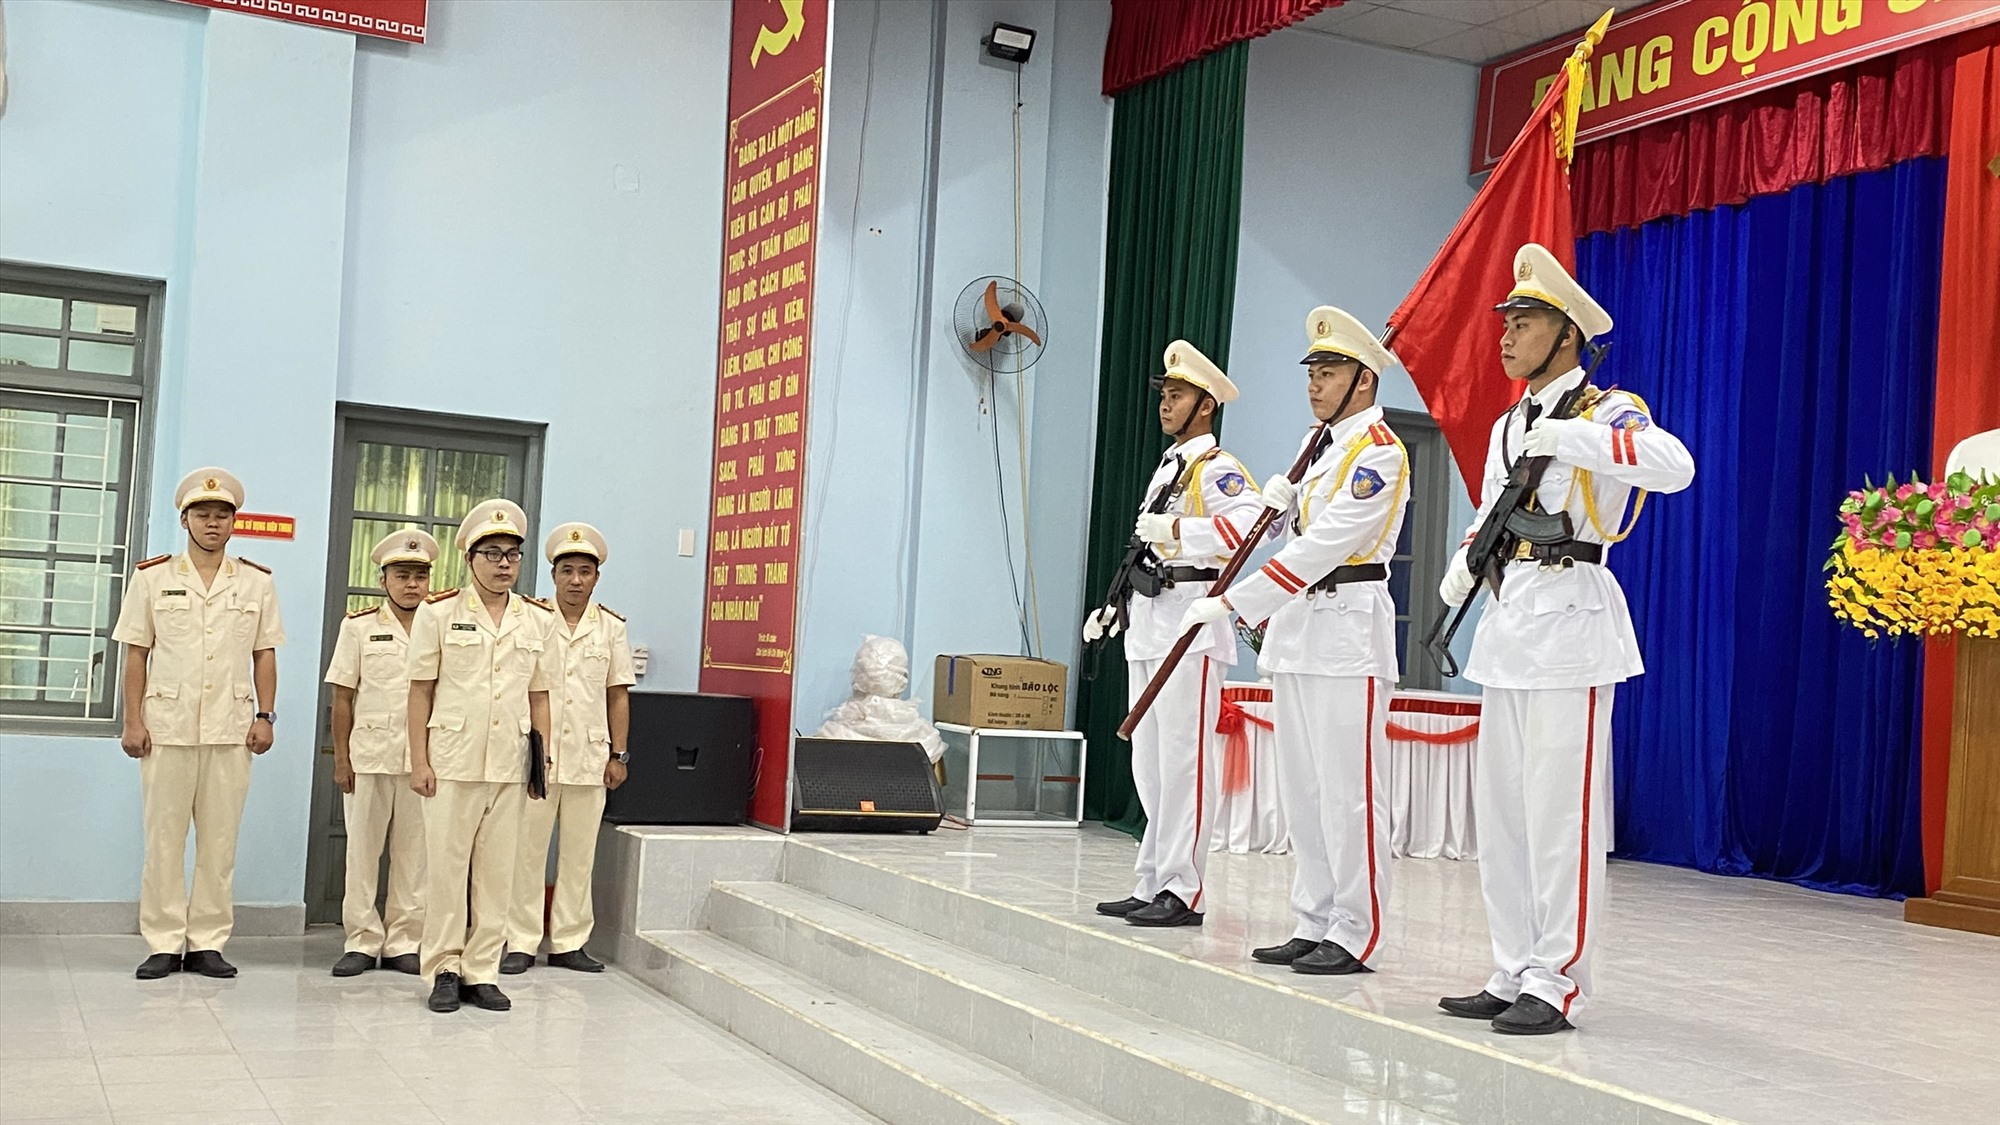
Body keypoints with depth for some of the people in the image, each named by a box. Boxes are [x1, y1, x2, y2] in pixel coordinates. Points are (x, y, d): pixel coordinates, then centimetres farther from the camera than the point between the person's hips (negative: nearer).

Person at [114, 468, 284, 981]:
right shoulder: (152, 578, 6)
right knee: (164, 837, 1)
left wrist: (264, 715, 1)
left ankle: (207, 942, 9)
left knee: (220, 839, 3)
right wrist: (133, 721, -1)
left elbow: (264, 655, 10)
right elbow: (136, 654, 5)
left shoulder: (257, 583, 9)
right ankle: (163, 943, 8)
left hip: (231, 728, 1)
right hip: (167, 726, -1)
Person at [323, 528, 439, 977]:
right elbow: (342, 697, 4)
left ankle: (403, 944, 13)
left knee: (413, 853, 5)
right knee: (362, 851, 4)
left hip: (422, 758, 1)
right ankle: (362, 942, 13)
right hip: (369, 755, -1)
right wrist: (341, 758, -1)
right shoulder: (359, 627, 5)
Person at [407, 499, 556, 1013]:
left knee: (497, 872, 6)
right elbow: (421, 690, 1)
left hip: (510, 765, 3)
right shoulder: (439, 613, 1)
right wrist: (419, 760, -4)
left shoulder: (539, 621, 9)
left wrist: (546, 759, 7)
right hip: (452, 761, -3)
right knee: (446, 868, 2)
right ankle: (443, 969, 12)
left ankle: (482, 971, 14)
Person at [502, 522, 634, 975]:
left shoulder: (611, 628, 8)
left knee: (579, 853, 6)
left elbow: (618, 695, 10)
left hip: (589, 757, 2)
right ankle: (520, 943, 8)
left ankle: (569, 942, 15)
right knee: (527, 850, 0)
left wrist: (619, 754, 6)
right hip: (535, 754, -2)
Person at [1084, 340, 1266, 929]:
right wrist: (1114, 608, 23)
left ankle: (1182, 892, -6)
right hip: (1149, 626, 10)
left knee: (1183, 762, -9)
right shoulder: (1167, 467, 22)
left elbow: (1248, 523, -27)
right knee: (1150, 765, 12)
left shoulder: (1218, 469, -7)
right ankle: (1151, 886, 18)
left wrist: (1175, 529, -28)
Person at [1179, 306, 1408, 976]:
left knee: (1347, 792, -6)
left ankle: (1354, 936, 0)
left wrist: (1232, 604, -22)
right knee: (1302, 793, 11)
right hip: (1297, 626, 9)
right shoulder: (1322, 445, 18)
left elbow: (1324, 545, -20)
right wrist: (1283, 501, 4)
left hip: (1348, 629, -9)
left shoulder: (1379, 450, -11)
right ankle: (1313, 926, 17)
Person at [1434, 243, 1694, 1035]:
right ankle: (1511, 977, 19)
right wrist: (1464, 567, 6)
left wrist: (1571, 438, -30)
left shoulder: (1606, 412, -6)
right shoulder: (1507, 427, 18)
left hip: (1568, 618, -9)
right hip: (1508, 620, 9)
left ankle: (1555, 985, -1)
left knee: (1560, 810, -7)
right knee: (1500, 811, 11)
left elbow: (1675, 467, -25)